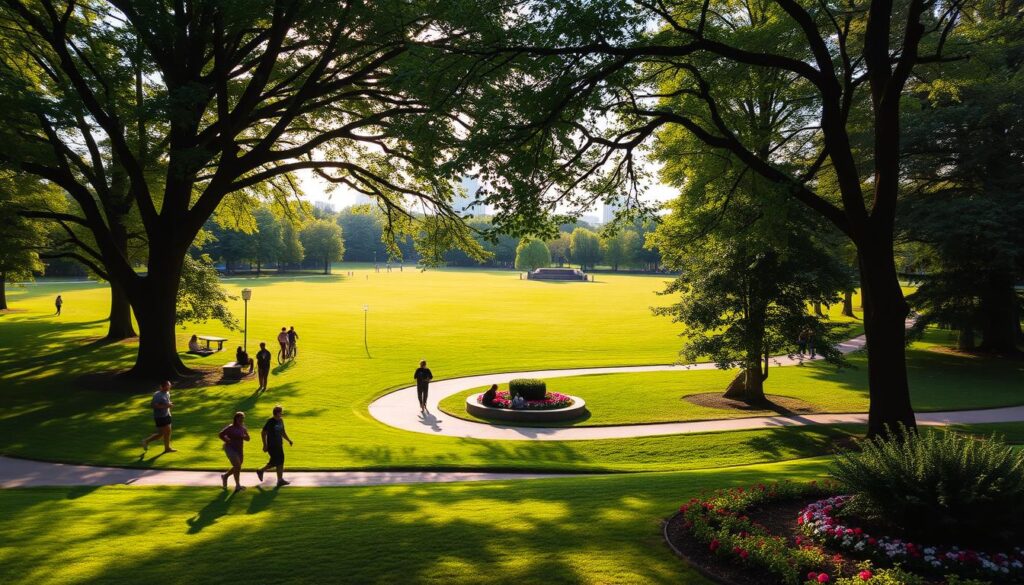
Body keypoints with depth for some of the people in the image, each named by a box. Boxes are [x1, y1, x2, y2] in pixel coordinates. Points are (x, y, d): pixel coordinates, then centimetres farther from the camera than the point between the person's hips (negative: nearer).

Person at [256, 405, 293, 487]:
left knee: (274, 462, 14)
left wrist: (289, 440, 11)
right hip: (272, 446, -8)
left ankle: (260, 471, 33)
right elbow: (263, 433, -12)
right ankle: (280, 480, 3)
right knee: (279, 462, -6)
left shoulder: (280, 421, 9)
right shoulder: (270, 421, -15)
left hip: (279, 445, 8)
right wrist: (265, 445, -15)